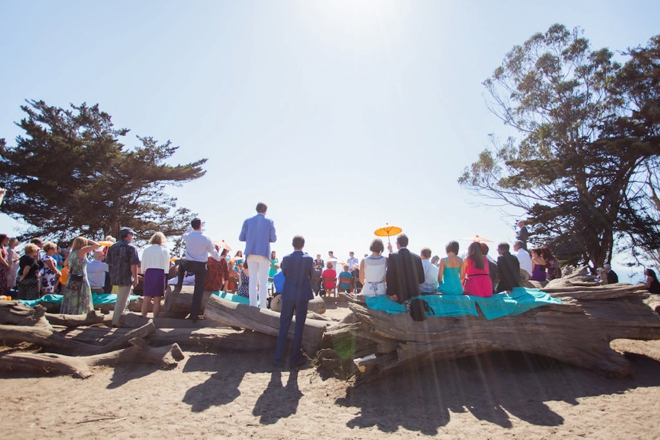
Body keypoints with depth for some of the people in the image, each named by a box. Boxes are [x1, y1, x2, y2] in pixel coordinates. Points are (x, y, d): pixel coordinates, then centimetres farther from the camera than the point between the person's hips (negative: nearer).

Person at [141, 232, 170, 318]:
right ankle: (155, 318, 5)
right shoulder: (164, 251, 0)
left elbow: (143, 264, 6)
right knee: (157, 300, 4)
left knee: (146, 299, 7)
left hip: (149, 273, 1)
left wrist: (143, 273, 21)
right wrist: (165, 279, 12)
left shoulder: (146, 249, 4)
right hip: (160, 274, -1)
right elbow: (166, 266, 1)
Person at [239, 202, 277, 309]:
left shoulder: (248, 221, 4)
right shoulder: (269, 222, -1)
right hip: (263, 253, -2)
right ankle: (263, 306, 0)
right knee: (263, 281, 2)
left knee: (253, 279, 8)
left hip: (251, 253, 2)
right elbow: (273, 239, -2)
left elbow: (241, 238, 3)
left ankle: (253, 305, 7)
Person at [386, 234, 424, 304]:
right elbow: (421, 278, 5)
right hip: (414, 294, 3)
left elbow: (390, 276, -16)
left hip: (399, 296, -3)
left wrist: (391, 293, -10)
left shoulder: (393, 256, -9)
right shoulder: (417, 257, 2)